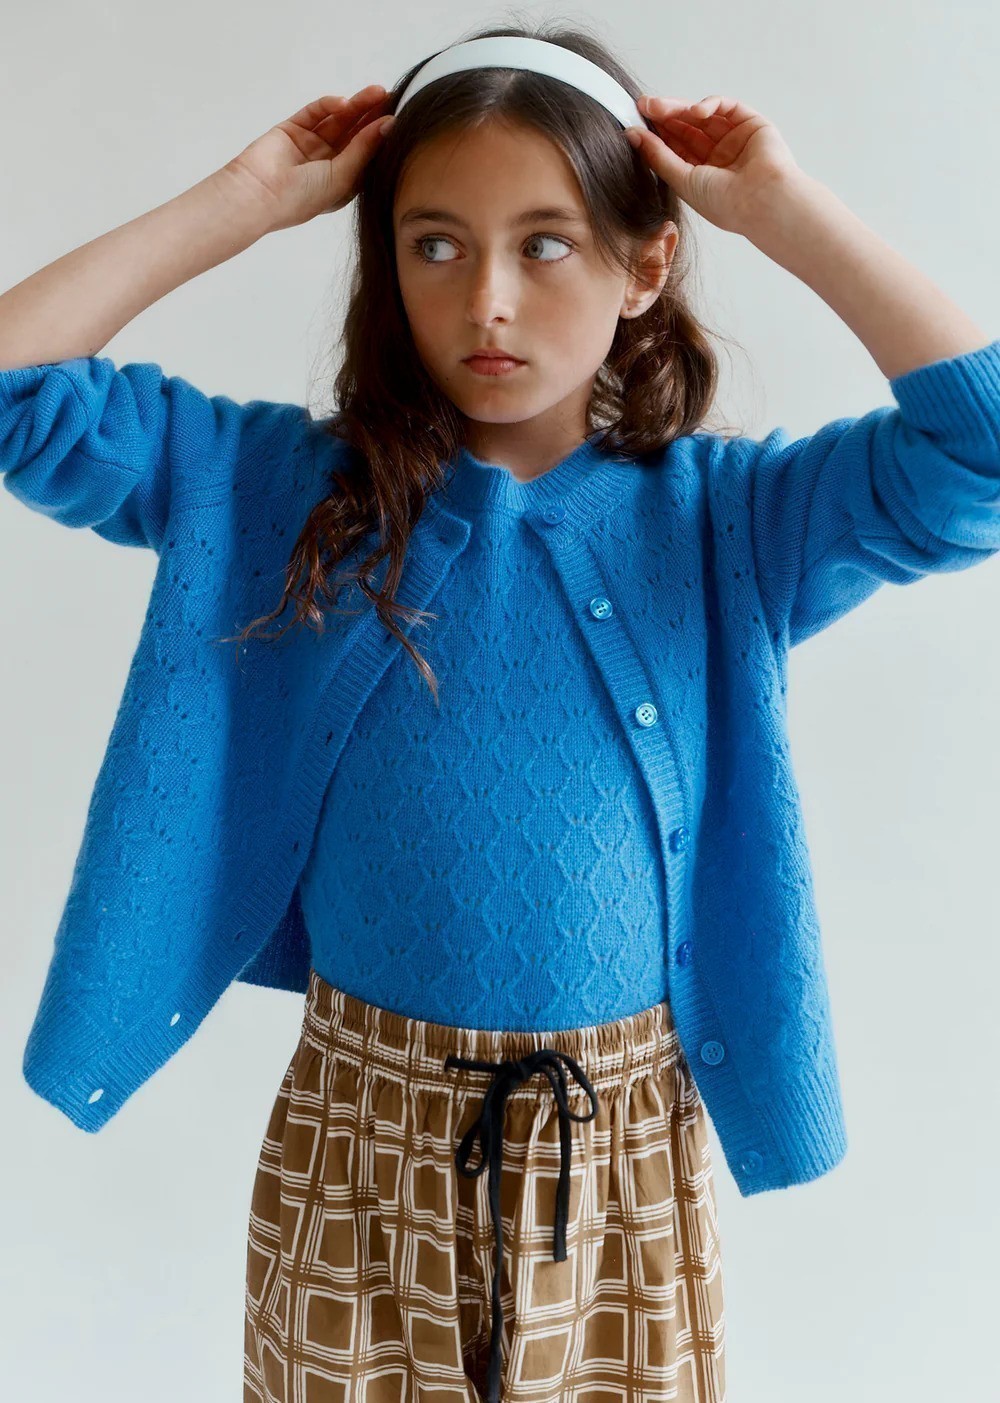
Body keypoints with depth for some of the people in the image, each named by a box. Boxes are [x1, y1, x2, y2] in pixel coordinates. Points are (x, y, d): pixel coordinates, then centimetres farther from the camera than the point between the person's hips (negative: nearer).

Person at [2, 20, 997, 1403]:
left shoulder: (722, 518, -4)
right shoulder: (284, 487, -3)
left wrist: (788, 211, -10)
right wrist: (249, 198, -8)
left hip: (626, 1144, 1)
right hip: (360, 1133, 0)